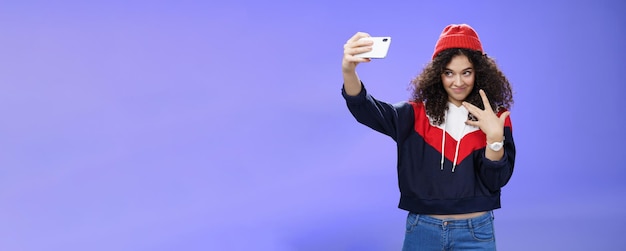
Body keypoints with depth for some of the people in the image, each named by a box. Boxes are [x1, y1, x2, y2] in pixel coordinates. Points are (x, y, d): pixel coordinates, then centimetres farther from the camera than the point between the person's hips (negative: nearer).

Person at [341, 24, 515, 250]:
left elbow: (496, 181, -7)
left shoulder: (495, 118, -2)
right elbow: (367, 110, -17)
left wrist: (495, 136, -23)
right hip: (422, 230, 0)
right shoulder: (418, 114, -2)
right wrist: (348, 70, -35)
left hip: (475, 232, 0)